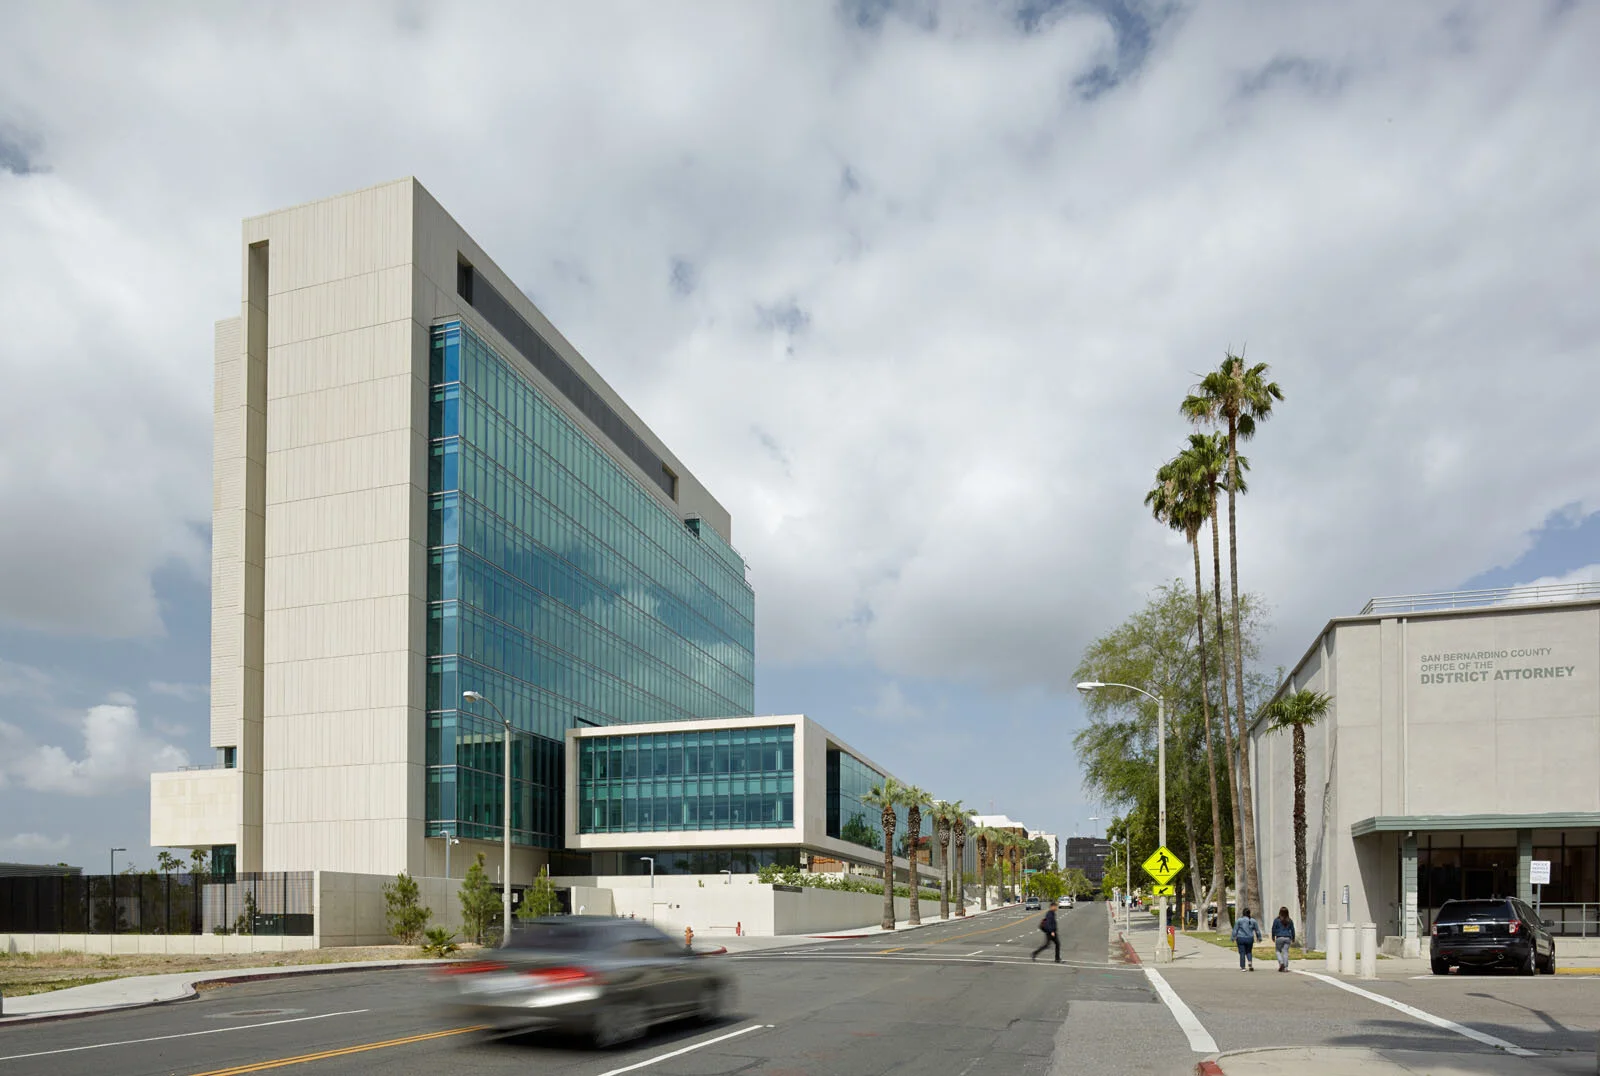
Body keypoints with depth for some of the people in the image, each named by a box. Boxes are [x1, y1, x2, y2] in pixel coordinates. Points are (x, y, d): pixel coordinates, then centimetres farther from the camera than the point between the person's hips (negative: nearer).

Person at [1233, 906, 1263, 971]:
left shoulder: (1239, 920, -4)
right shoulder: (1253, 921, 2)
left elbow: (1235, 930, -3)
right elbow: (1257, 930, 10)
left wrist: (1233, 938, 4)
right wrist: (1259, 938, 22)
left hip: (1241, 939, -2)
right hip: (1250, 939, 2)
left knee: (1242, 953, 5)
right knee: (1249, 952, 18)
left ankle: (1243, 967, 5)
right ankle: (1250, 962, -7)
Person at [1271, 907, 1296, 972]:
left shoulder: (1276, 920, -4)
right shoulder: (1290, 921, 5)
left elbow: (1274, 929, 2)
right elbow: (1292, 930, 11)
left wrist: (1273, 937, 16)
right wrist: (1293, 938, 25)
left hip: (1279, 937, -2)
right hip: (1287, 937, 2)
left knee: (1278, 951, 11)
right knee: (1285, 952, 3)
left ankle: (1281, 963, -12)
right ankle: (1285, 967, 0)